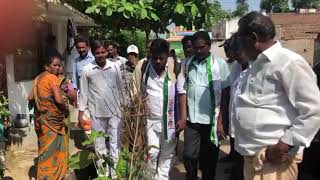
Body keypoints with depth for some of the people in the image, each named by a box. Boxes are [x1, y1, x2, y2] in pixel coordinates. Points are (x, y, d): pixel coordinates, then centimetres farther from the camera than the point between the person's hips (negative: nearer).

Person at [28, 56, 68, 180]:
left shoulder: (38, 78, 10)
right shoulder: (53, 78, -15)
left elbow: (30, 97, 12)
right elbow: (59, 100, -23)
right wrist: (66, 110, -7)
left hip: (41, 117, 8)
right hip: (51, 119, -8)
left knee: (45, 147, 19)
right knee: (52, 148, 3)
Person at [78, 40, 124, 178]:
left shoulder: (115, 67, -2)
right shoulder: (87, 70, -5)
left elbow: (120, 89, 6)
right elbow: (84, 93, 0)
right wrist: (81, 115, 0)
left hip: (114, 112, 0)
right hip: (97, 113, 0)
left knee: (115, 144, 7)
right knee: (99, 145, 11)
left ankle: (115, 174, 19)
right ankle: (104, 173, 26)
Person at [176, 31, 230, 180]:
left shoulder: (220, 64, -4)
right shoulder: (186, 64, 4)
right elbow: (182, 91, 4)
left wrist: (221, 121, -5)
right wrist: (183, 117, -1)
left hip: (212, 120, -2)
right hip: (191, 119, 2)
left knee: (209, 158, 11)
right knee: (189, 155, 7)